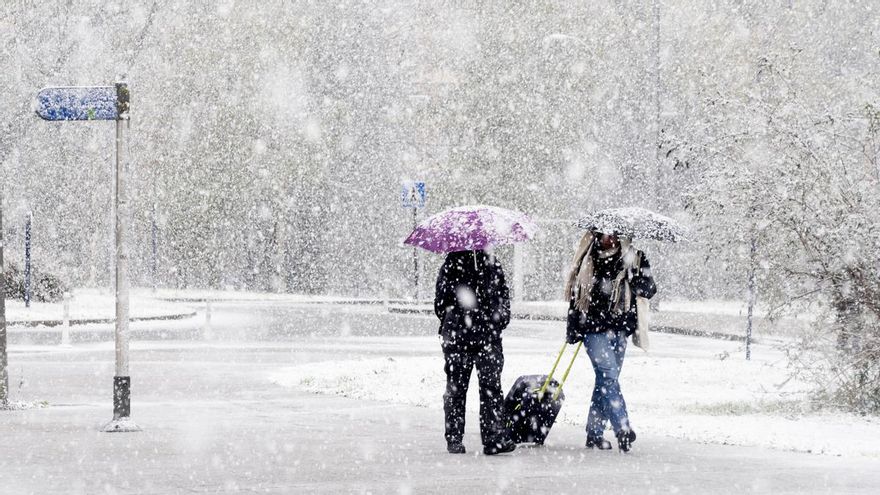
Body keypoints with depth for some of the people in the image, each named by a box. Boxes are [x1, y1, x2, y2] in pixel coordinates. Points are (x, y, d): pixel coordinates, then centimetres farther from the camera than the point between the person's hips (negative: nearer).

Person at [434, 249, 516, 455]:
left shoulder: (491, 263, 11)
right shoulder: (452, 263, 2)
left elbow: (503, 294, 16)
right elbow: (441, 300, 5)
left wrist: (500, 319, 5)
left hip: (489, 337, 2)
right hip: (458, 338, -2)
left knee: (491, 385, -7)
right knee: (456, 387, 6)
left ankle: (495, 437, -10)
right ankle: (454, 438, 14)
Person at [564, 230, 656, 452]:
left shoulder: (631, 257, 3)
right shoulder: (587, 258, 4)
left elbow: (648, 290, -1)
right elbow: (575, 293, 11)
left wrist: (636, 274, -21)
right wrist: (572, 330, 10)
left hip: (619, 328, 2)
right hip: (593, 327, -2)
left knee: (606, 380, 6)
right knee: (609, 375, -15)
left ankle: (594, 433, 13)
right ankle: (623, 430, -21)